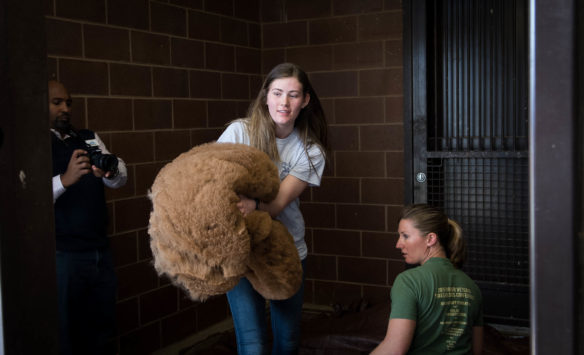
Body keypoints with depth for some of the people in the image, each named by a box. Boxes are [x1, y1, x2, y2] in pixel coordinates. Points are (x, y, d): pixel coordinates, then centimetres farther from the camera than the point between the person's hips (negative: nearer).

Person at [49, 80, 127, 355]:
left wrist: (110, 171, -21)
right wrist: (65, 179, -32)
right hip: (62, 256, -5)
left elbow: (120, 179, 1)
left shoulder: (88, 138, 12)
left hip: (100, 250, 5)